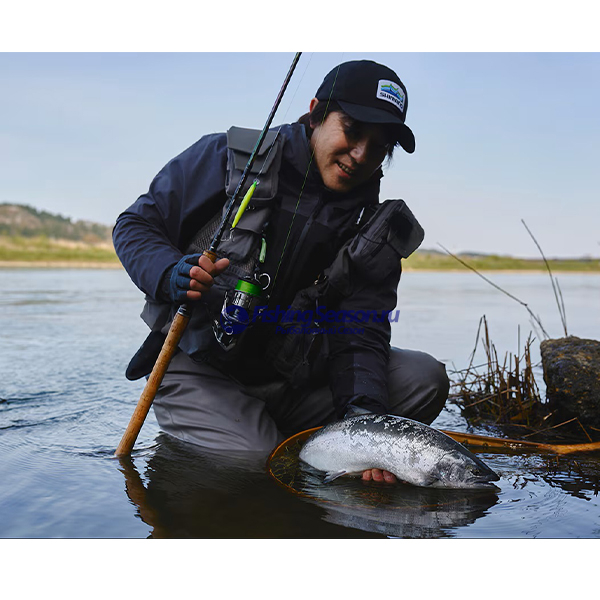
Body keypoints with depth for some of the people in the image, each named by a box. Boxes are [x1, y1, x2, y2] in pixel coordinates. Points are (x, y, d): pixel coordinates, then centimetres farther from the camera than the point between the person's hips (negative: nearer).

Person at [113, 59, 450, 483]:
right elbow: (136, 224, 1)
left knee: (424, 376, -12)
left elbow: (359, 336, -7)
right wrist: (170, 274, -22)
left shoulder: (376, 234, 2)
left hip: (292, 383, 4)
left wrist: (363, 414, -28)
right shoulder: (228, 158, -4)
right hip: (198, 372, -3)